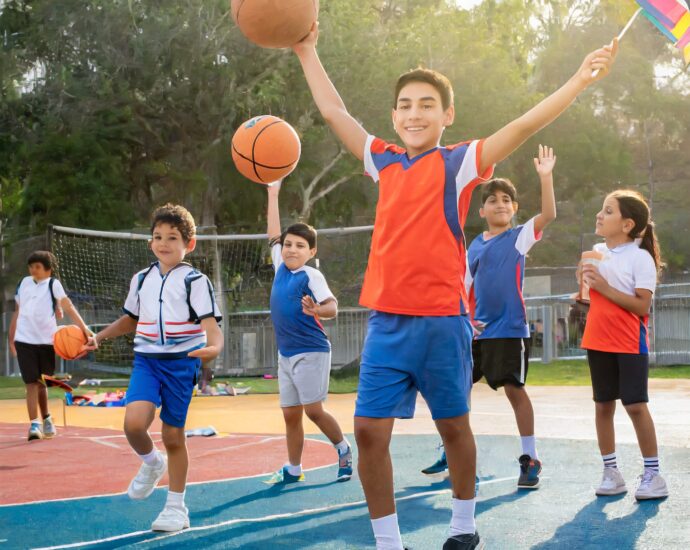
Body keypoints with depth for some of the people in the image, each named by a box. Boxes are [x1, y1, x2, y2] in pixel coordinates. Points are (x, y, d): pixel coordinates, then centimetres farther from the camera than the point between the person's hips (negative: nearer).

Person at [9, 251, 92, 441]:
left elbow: (67, 306, -15)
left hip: (46, 341, -1)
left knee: (41, 383, 10)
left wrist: (84, 328, -28)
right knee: (32, 383, -7)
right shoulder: (24, 283, 9)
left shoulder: (53, 284, -2)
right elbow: (17, 312, 17)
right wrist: (11, 339, 16)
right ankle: (34, 424, -11)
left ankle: (46, 419, 29)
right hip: (24, 340, 1)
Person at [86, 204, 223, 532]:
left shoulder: (196, 281, -6)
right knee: (134, 423, -21)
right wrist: (99, 337, 14)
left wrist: (214, 347, -37)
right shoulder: (141, 279, 9)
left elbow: (210, 323, -16)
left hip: (181, 363, -3)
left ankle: (176, 508, 21)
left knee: (173, 435, 4)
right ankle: (151, 464, 14)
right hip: (146, 360, 3)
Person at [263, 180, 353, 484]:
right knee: (290, 414, 9)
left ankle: (343, 449, 14)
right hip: (286, 353, 7)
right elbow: (273, 234, 18)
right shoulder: (281, 267, 7)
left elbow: (333, 306, -20)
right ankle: (293, 469, 17)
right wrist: (273, 194, 20)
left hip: (311, 352, -7)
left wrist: (316, 309, -42)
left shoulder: (311, 276, -12)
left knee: (313, 410, -7)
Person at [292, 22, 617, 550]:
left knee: (453, 426, 11)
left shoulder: (460, 161, -1)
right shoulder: (384, 162, 11)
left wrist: (581, 80, -20)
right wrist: (307, 51, 22)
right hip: (386, 321, 4)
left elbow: (524, 125, -11)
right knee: (370, 431, -2)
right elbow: (334, 112, 20)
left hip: (442, 320, -4)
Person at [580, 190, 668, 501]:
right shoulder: (597, 252, 8)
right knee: (603, 405, 7)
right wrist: (586, 282, -3)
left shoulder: (641, 258, -11)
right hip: (598, 341, 6)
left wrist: (605, 287, -21)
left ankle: (652, 473, 3)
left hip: (630, 343, -6)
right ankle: (610, 471, 15)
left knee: (635, 405, -7)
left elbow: (642, 306, -18)